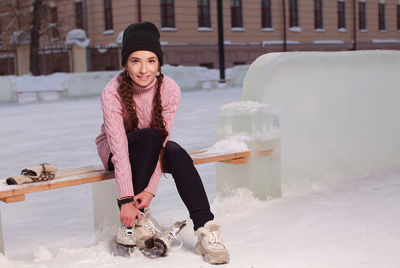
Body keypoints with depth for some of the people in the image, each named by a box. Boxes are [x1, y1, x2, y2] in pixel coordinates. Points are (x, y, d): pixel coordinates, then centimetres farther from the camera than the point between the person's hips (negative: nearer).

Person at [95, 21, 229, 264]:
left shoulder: (170, 89, -21)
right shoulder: (113, 93, -27)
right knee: (150, 136, -34)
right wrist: (126, 199, -36)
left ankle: (206, 230, -35)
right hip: (114, 151, -2)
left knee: (177, 153, -31)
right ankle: (133, 221, -26)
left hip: (152, 149, 2)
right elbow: (119, 148, -32)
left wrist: (150, 189, -31)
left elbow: (163, 138, -23)